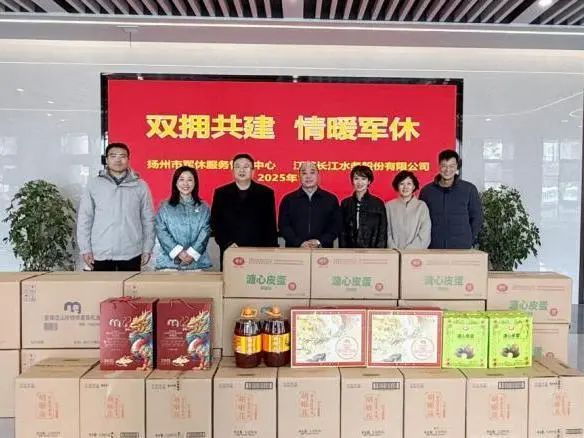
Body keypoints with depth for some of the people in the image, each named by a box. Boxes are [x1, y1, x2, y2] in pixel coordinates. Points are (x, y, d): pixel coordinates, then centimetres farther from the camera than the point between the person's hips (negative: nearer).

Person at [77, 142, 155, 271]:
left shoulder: (140, 186, 1)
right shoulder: (94, 184, 1)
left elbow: (148, 220, 3)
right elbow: (84, 219, 2)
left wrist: (147, 249, 1)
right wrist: (85, 248, -2)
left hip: (131, 253, 0)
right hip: (101, 253, 0)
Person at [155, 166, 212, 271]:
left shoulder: (204, 208, 9)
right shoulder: (165, 207, 7)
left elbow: (205, 232, 0)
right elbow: (162, 232, -2)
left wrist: (192, 253, -13)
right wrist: (179, 252, -13)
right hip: (170, 261, 0)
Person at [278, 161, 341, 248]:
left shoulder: (331, 199, 8)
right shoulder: (288, 200, 7)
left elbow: (335, 226, 4)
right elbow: (283, 226, 1)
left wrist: (320, 242, -10)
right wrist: (300, 243, -12)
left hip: (323, 249, 0)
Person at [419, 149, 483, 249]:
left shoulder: (469, 189, 4)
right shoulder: (427, 190, 6)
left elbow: (476, 217, 9)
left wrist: (471, 240, 2)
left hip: (461, 248, 0)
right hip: (434, 248, 1)